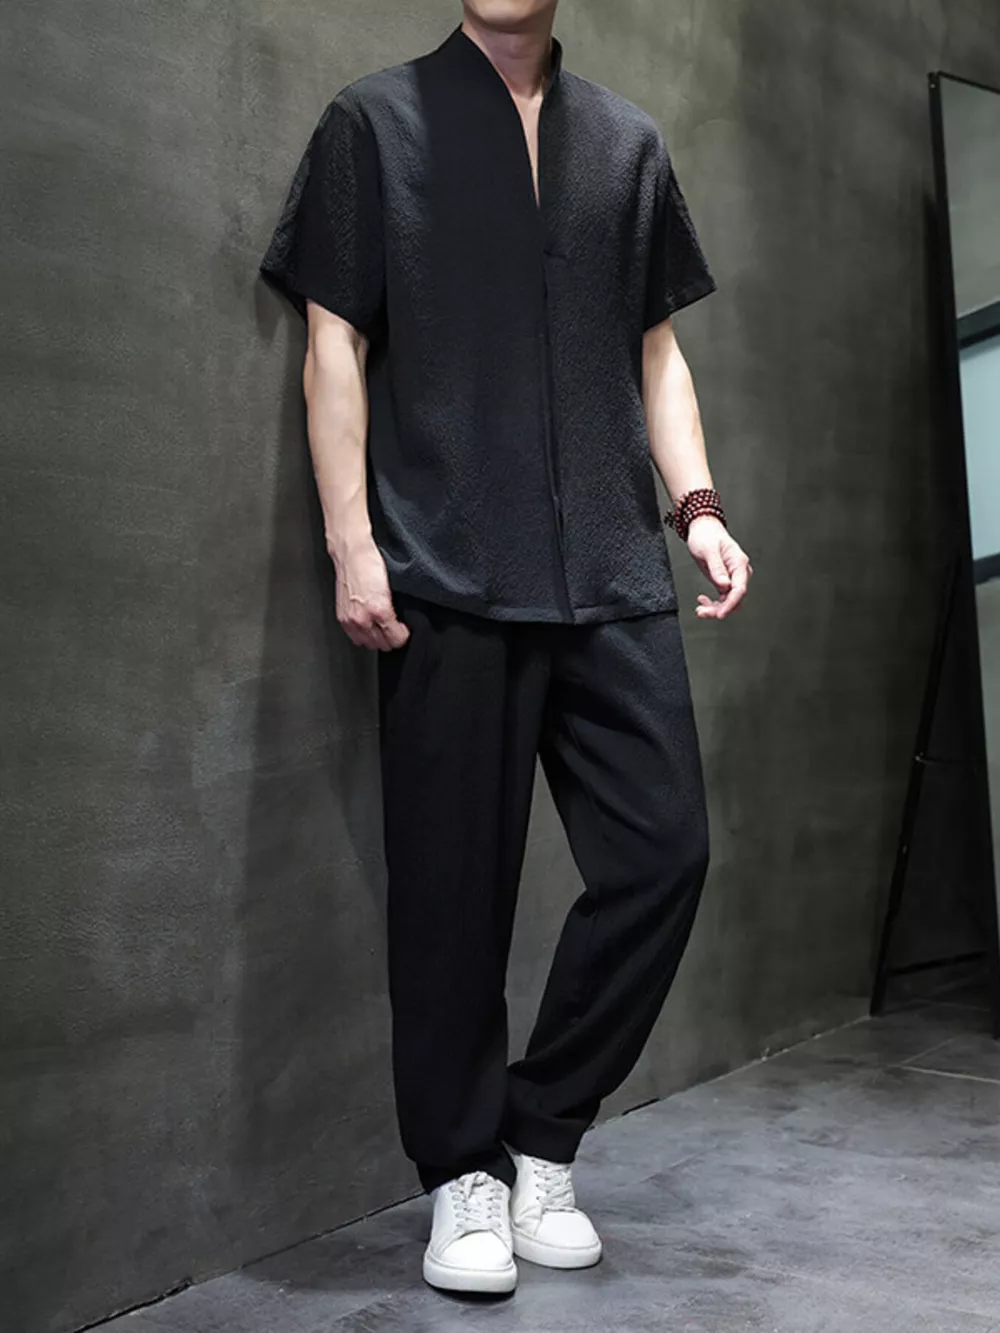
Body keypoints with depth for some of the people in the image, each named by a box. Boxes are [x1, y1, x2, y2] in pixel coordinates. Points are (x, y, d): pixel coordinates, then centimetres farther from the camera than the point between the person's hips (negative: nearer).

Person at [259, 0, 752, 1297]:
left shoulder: (628, 140, 18)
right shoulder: (374, 123, 9)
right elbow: (335, 343, 3)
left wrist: (696, 503, 6)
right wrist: (353, 542, -7)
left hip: (615, 572, 4)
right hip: (448, 573, -3)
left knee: (662, 848, -2)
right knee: (455, 881, 0)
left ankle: (543, 1141, 17)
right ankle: (464, 1175, 17)